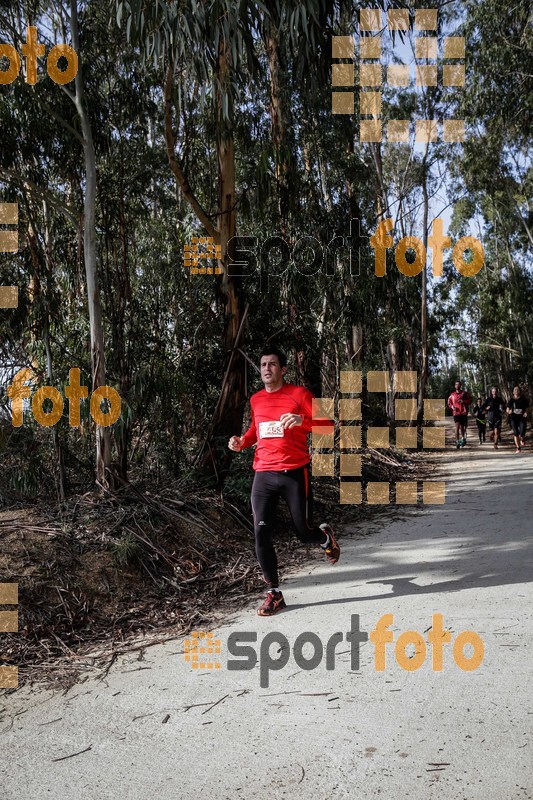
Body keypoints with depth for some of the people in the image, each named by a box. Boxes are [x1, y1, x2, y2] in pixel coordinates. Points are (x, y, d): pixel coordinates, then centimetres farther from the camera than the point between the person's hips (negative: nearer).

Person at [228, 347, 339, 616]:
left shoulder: (299, 394, -3)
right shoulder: (256, 399, 13)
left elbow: (328, 425, -8)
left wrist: (302, 420, -26)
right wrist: (243, 442, 10)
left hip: (295, 473, -4)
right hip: (263, 474, 4)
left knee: (304, 533, 2)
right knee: (261, 534, -5)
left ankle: (325, 536, 41)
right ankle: (274, 594, 9)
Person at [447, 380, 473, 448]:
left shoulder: (464, 393, 3)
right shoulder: (452, 394, 8)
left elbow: (470, 400, 1)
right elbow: (449, 402, 18)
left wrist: (463, 401, -14)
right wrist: (452, 406, -1)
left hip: (463, 412, 0)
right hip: (456, 412, 0)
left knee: (462, 427, 9)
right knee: (457, 427, -13)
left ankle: (463, 438, 36)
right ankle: (458, 442, -11)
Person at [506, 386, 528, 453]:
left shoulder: (523, 399, 3)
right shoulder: (511, 400, 6)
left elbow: (527, 408, 7)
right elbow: (507, 409, 10)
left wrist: (526, 413, -13)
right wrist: (509, 411, -13)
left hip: (522, 418, -1)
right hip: (513, 418, 1)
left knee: (522, 433, -12)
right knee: (516, 434, -1)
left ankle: (522, 439, 25)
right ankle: (518, 448, 11)